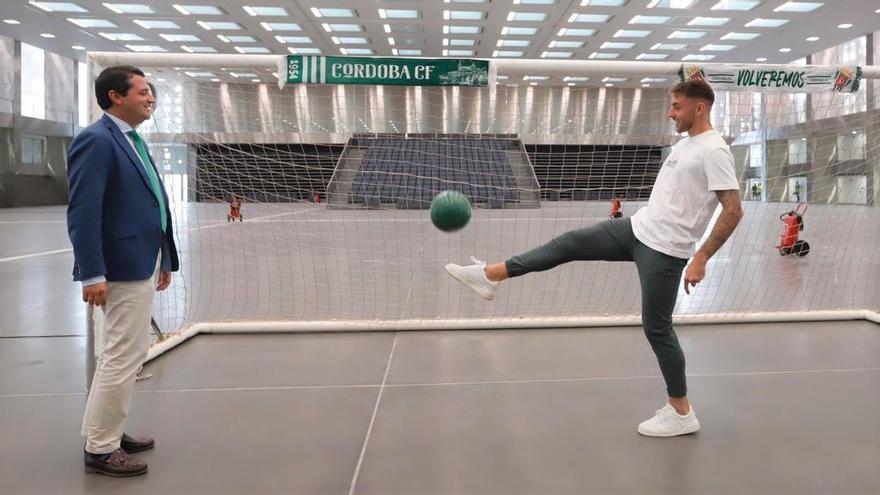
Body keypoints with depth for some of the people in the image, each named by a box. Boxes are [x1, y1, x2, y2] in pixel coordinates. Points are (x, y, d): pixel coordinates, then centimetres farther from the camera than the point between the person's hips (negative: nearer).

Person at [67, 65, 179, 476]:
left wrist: (163, 259, 16)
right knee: (122, 358, -2)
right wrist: (92, 275, -24)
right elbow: (82, 212, -20)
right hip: (123, 268, -10)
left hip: (142, 264, 10)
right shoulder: (95, 140, -14)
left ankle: (109, 433, 32)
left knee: (127, 355, 18)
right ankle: (100, 448, 12)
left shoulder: (133, 140, 15)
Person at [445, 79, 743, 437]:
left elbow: (733, 210, -21)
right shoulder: (684, 143, 13)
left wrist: (700, 260, -23)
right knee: (570, 243, 3)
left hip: (663, 249, -9)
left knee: (657, 327, -1)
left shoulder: (714, 151, -17)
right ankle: (491, 276, 8)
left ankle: (681, 414, 15)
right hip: (639, 229, 9)